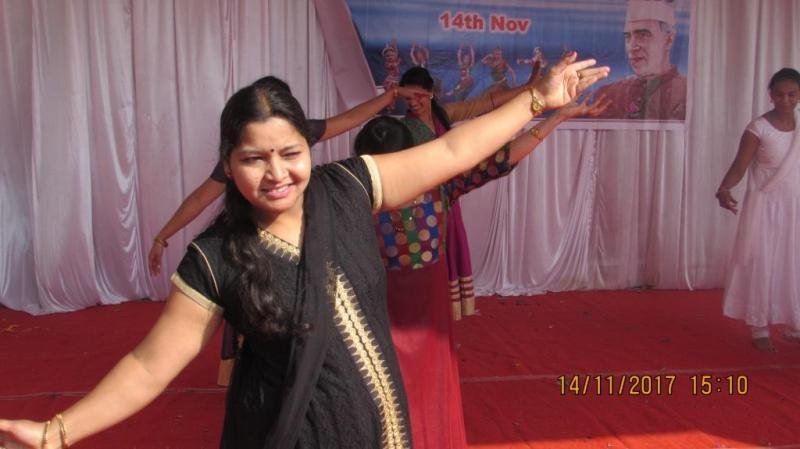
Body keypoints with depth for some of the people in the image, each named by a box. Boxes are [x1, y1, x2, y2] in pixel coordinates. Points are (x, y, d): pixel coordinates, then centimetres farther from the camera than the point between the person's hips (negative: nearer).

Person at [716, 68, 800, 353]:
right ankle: (760, 330, 11)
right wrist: (724, 189, -34)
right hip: (765, 206, -4)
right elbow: (739, 166, -17)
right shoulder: (758, 128, -10)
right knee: (760, 264, 0)